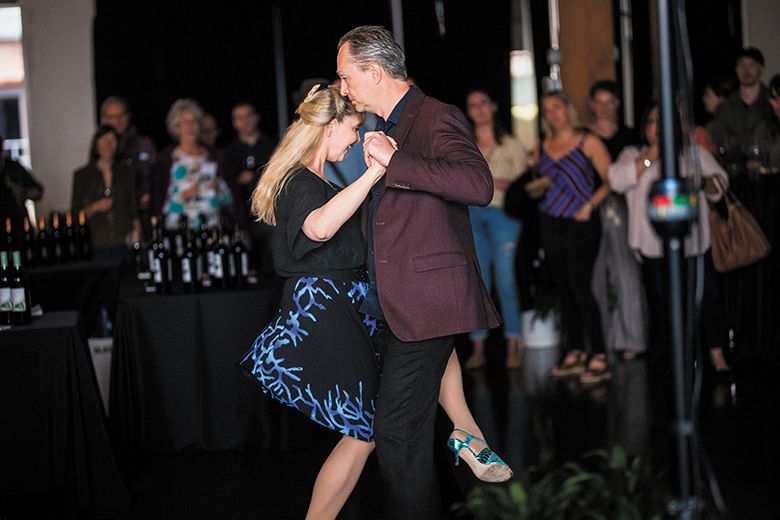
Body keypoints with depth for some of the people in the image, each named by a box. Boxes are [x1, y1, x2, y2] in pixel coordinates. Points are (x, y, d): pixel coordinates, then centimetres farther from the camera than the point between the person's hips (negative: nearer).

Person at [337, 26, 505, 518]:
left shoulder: (438, 119, -10)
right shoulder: (390, 128, 19)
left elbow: (479, 185, -29)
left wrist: (394, 161, -26)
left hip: (425, 305, -10)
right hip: (393, 306, 10)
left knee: (399, 434, -9)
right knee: (412, 432, 13)